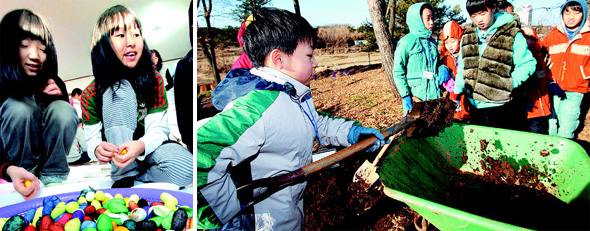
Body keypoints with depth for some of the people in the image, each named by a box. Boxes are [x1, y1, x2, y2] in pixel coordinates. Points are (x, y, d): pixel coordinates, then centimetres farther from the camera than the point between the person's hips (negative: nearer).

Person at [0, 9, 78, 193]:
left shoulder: (54, 84, -6)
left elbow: (66, 122, 5)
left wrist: (60, 97, -16)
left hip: (49, 155, 3)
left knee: (63, 110, -25)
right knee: (19, 107, -28)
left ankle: (53, 180, -14)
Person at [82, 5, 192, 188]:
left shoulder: (154, 80, -11)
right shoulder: (92, 93, -10)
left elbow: (158, 129, -15)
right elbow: (92, 137, -5)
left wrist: (141, 146, -38)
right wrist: (97, 149, -32)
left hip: (150, 147, 0)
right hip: (118, 151, 0)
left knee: (186, 168, -35)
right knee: (120, 92, -27)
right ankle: (123, 176, -21)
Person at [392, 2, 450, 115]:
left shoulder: (432, 42, 13)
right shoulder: (406, 42, -7)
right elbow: (398, 73, -7)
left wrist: (443, 69, 0)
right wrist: (405, 96, -15)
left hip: (435, 94, 6)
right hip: (415, 96, -6)